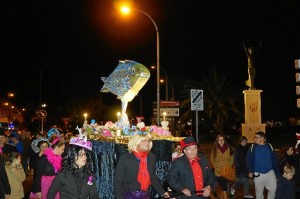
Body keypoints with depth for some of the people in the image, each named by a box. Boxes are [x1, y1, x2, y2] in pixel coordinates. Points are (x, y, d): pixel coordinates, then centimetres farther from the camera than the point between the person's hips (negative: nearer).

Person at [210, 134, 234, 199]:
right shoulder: (215, 149, -3)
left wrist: (229, 166, 0)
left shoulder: (228, 148, 0)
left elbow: (231, 158, 10)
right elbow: (212, 159, 2)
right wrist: (216, 167, -7)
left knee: (225, 186, 8)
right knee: (224, 187, -7)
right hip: (219, 171, -2)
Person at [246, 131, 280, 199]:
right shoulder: (252, 147, -5)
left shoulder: (269, 146, 1)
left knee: (273, 189, -1)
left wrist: (277, 172, 2)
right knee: (259, 191, 11)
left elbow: (274, 160, 3)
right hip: (258, 174, -1)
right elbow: (249, 160, -7)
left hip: (270, 172, 1)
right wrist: (250, 171, -17)